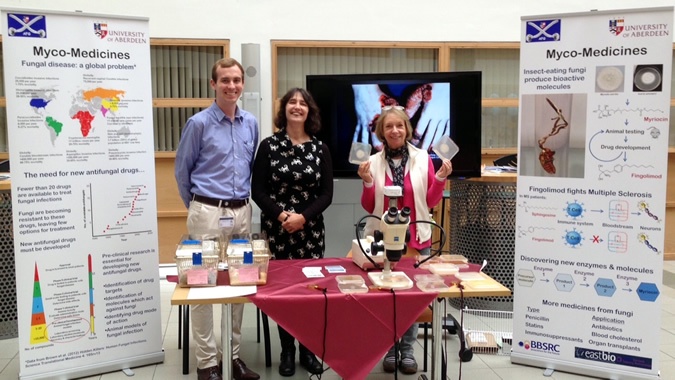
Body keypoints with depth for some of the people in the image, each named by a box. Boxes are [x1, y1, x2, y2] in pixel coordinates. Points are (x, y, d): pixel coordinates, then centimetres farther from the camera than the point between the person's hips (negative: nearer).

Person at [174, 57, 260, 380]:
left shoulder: (251, 123, 8)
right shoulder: (199, 123, -7)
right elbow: (182, 171, 1)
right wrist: (197, 207, 9)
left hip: (242, 213, 5)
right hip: (208, 214, -5)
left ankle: (234, 354, 23)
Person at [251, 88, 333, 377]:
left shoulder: (320, 149, 4)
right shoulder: (269, 146, 0)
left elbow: (326, 194, 0)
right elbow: (257, 191, -3)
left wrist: (303, 217, -15)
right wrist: (281, 215, -17)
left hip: (311, 229, 1)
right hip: (276, 228, -1)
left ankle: (308, 350, 19)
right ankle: (287, 351, 18)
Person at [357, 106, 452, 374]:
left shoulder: (423, 158, -1)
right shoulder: (373, 162, 0)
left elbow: (431, 201, 2)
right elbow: (369, 207, 1)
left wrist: (440, 178, -12)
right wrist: (368, 182, -14)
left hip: (416, 239, 0)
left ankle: (407, 349, 21)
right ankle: (389, 349, 21)